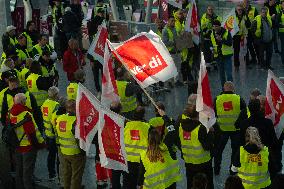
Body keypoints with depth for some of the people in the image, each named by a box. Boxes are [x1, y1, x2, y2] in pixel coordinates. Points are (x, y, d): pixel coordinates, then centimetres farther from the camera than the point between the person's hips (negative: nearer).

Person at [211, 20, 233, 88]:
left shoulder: (226, 32, -9)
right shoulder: (212, 33, 6)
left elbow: (230, 43, -16)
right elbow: (212, 43, 21)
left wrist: (221, 39, -27)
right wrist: (212, 48, -1)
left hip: (227, 55, -5)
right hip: (218, 56, 5)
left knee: (228, 73, -9)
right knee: (221, 73, 12)